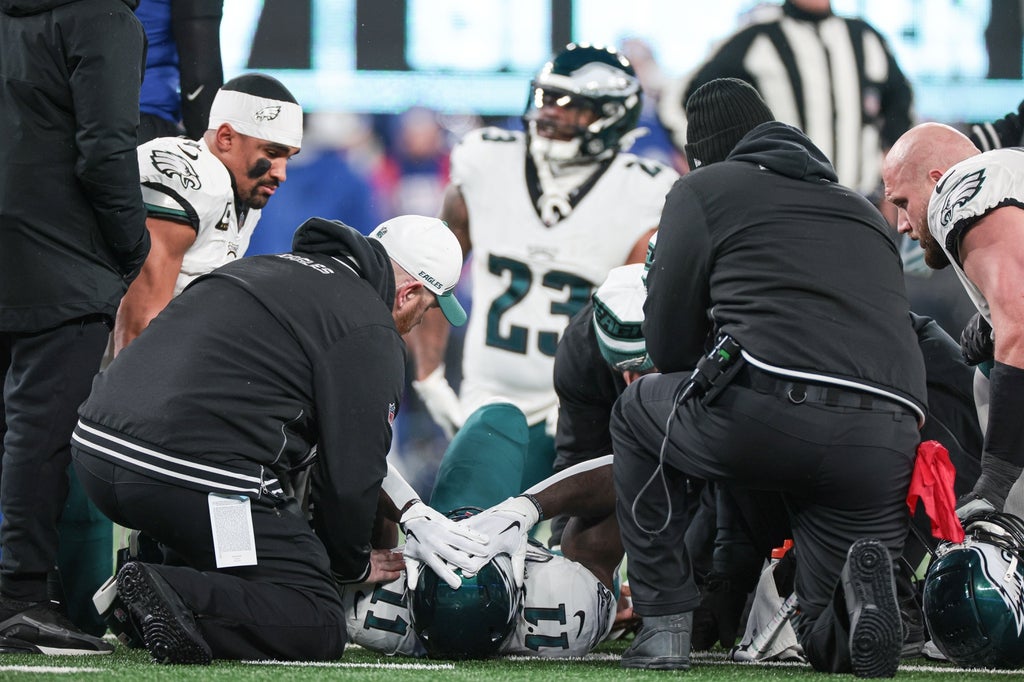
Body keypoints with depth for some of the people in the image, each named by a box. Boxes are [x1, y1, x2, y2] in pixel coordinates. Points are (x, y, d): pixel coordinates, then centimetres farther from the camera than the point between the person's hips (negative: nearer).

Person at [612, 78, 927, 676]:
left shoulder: (703, 190, 16)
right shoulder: (863, 210, 33)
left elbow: (668, 342, 15)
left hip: (768, 419, -4)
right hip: (890, 445, 4)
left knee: (639, 412, 29)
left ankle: (665, 627, 18)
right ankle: (859, 592, -18)